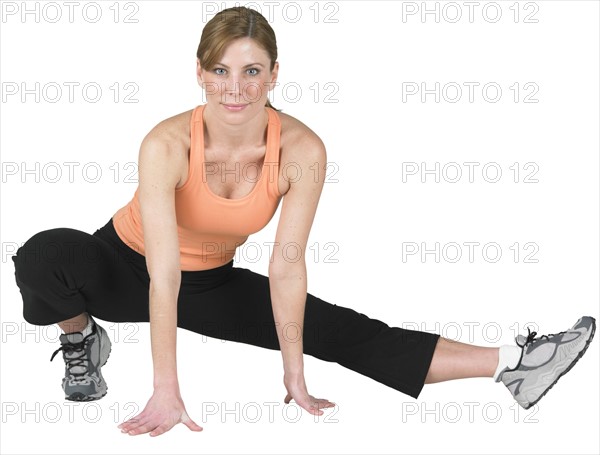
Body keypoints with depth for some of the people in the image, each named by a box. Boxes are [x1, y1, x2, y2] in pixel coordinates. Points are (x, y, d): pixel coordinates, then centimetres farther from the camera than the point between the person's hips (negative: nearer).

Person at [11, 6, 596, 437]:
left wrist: (295, 374, -19)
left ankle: (511, 364, -9)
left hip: (211, 281, 2)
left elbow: (287, 265, -20)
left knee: (352, 334, -10)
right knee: (43, 257, -35)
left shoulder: (301, 151, -25)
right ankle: (84, 340, -4)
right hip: (126, 266, -2)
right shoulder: (167, 144, -33)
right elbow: (163, 273, -35)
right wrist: (165, 394, -35)